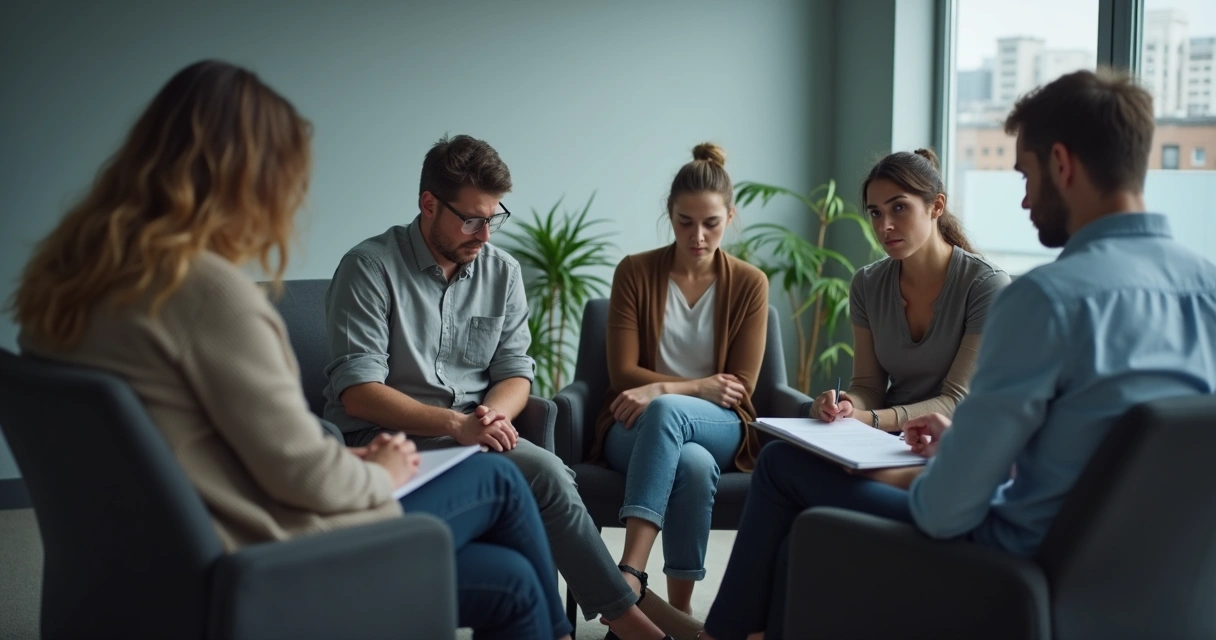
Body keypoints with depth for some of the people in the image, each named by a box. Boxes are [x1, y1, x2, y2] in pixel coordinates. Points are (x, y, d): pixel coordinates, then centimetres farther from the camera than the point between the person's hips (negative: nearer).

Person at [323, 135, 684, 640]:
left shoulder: (502, 271, 9)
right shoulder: (370, 267, -8)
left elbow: (515, 373, 8)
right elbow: (356, 390, -15)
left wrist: (492, 414, -16)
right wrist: (455, 424, -26)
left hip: (473, 432, 5)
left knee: (546, 476, -28)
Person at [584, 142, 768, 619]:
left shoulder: (750, 284, 2)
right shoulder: (634, 272, 1)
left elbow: (740, 388, -3)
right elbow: (623, 374, -3)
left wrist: (661, 390, -17)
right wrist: (700, 387, -14)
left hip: (719, 428, 0)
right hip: (637, 426, 0)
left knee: (665, 410, -38)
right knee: (693, 466, -38)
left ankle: (629, 575, -42)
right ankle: (679, 608, -32)